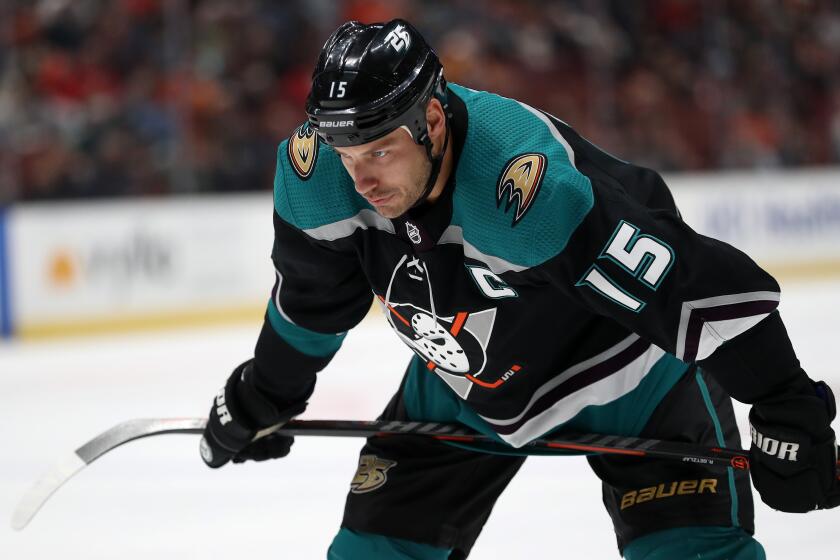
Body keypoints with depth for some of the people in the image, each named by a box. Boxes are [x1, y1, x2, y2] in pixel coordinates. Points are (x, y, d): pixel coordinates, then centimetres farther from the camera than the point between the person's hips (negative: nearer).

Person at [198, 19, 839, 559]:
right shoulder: (313, 167, -21)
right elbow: (312, 293, 2)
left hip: (623, 359, -5)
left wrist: (788, 415, -36)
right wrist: (263, 397, 15)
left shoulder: (532, 181, -41)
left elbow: (697, 285, -38)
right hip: (462, 383, 6)